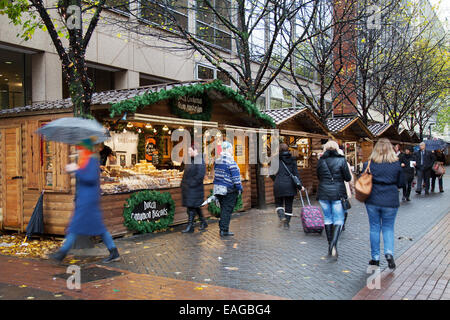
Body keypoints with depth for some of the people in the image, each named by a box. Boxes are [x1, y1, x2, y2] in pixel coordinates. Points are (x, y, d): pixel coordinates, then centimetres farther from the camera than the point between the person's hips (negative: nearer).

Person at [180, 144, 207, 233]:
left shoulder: (199, 161, -15)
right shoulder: (190, 160, 13)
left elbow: (200, 175, -21)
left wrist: (191, 183, -21)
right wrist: (183, 183, 12)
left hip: (194, 188, -9)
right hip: (187, 187, 9)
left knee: (192, 207, -4)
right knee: (194, 206, 16)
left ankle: (190, 226, 3)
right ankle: (203, 222, 28)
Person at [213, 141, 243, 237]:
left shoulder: (217, 160, 8)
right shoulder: (230, 161, -15)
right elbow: (235, 176, -14)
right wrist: (239, 188, -8)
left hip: (218, 188, 7)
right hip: (229, 190, -7)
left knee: (223, 209, 16)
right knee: (227, 210, 0)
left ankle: (222, 228, 19)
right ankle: (224, 230, 1)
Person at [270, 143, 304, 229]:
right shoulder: (292, 160, 3)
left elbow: (272, 174, 0)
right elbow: (296, 173, -4)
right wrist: (300, 185, -4)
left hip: (278, 186, -2)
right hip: (290, 186, 2)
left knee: (278, 203, 16)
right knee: (288, 205, 11)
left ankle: (281, 216, -9)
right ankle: (286, 224, 13)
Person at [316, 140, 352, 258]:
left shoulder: (321, 160, 1)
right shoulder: (341, 160, -7)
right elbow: (348, 178, -3)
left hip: (323, 193, 3)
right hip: (338, 193, -3)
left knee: (327, 218, 14)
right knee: (338, 219, 3)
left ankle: (330, 245, 19)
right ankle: (333, 244, -16)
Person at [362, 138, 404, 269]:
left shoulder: (369, 164, -6)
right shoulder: (396, 164, -5)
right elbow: (401, 183, 3)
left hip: (372, 201, 0)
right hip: (390, 201, 0)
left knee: (374, 228, 11)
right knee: (388, 228, 13)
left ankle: (375, 258, 16)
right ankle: (389, 252, -8)